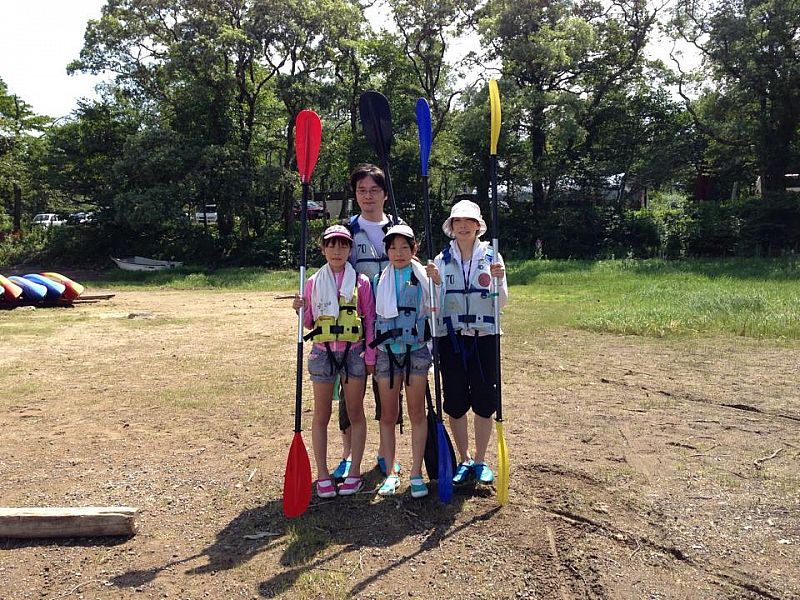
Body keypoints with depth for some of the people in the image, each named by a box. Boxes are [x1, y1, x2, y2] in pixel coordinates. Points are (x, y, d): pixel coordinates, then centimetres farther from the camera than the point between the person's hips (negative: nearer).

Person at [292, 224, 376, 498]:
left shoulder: (361, 282, 1)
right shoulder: (313, 282, 6)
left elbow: (370, 321, 2)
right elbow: (309, 324, 11)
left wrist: (370, 356, -2)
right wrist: (301, 310, -10)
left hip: (354, 352, -1)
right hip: (323, 352, 1)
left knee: (355, 413, 7)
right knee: (321, 415, 5)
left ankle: (354, 473, 17)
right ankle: (322, 475, 14)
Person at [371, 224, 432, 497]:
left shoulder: (424, 278, 3)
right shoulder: (379, 280, 7)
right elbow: (372, 317, 11)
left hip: (416, 351, -1)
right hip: (386, 352, 2)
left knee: (417, 413, 3)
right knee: (388, 415, 6)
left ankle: (416, 472, 13)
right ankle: (391, 472, 17)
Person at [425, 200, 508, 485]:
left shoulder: (492, 257, 2)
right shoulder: (442, 260, 4)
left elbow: (502, 302, -2)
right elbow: (436, 305, 2)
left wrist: (499, 280, -20)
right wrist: (434, 282, -15)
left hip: (484, 336, -1)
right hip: (451, 338, 1)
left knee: (484, 401, 5)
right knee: (455, 402, 6)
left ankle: (480, 461, 23)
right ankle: (464, 460, 24)